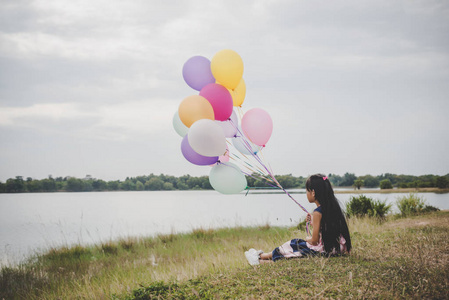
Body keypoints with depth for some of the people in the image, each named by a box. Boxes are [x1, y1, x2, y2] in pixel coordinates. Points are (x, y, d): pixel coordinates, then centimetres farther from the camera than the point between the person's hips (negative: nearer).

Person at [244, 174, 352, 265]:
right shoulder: (333, 206, 5)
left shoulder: (318, 212, -20)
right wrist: (313, 221, 18)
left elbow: (315, 241, -17)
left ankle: (261, 257, 21)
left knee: (292, 246, 6)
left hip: (324, 249, -8)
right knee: (297, 243, 18)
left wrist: (308, 239, 3)